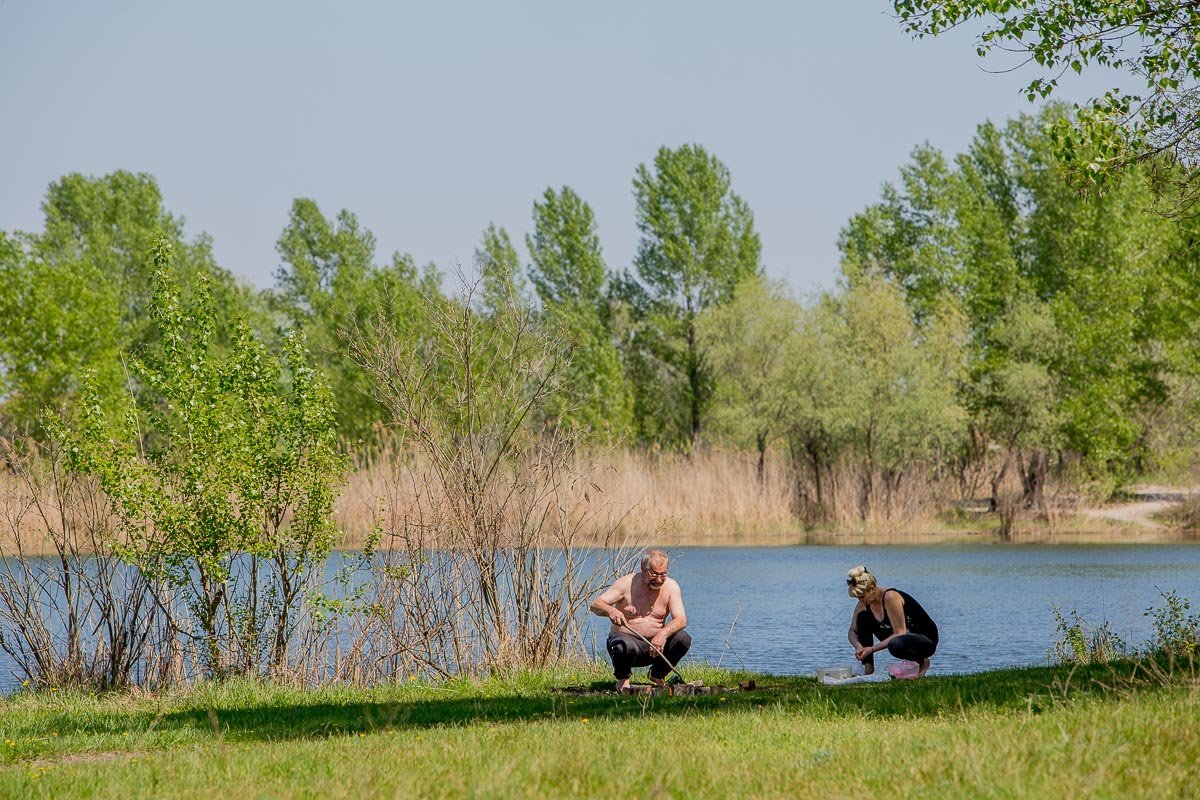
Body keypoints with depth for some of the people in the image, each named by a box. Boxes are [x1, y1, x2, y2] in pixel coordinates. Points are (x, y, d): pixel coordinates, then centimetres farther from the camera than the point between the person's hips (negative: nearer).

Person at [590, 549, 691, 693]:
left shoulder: (670, 586, -4)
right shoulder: (626, 583, -10)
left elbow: (681, 620, -14)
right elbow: (595, 605, -16)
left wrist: (663, 633, -36)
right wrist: (610, 610, -41)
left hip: (655, 643, 3)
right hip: (627, 637, -3)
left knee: (683, 639, -23)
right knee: (626, 647, -39)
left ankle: (657, 675, 5)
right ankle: (622, 678, -3)